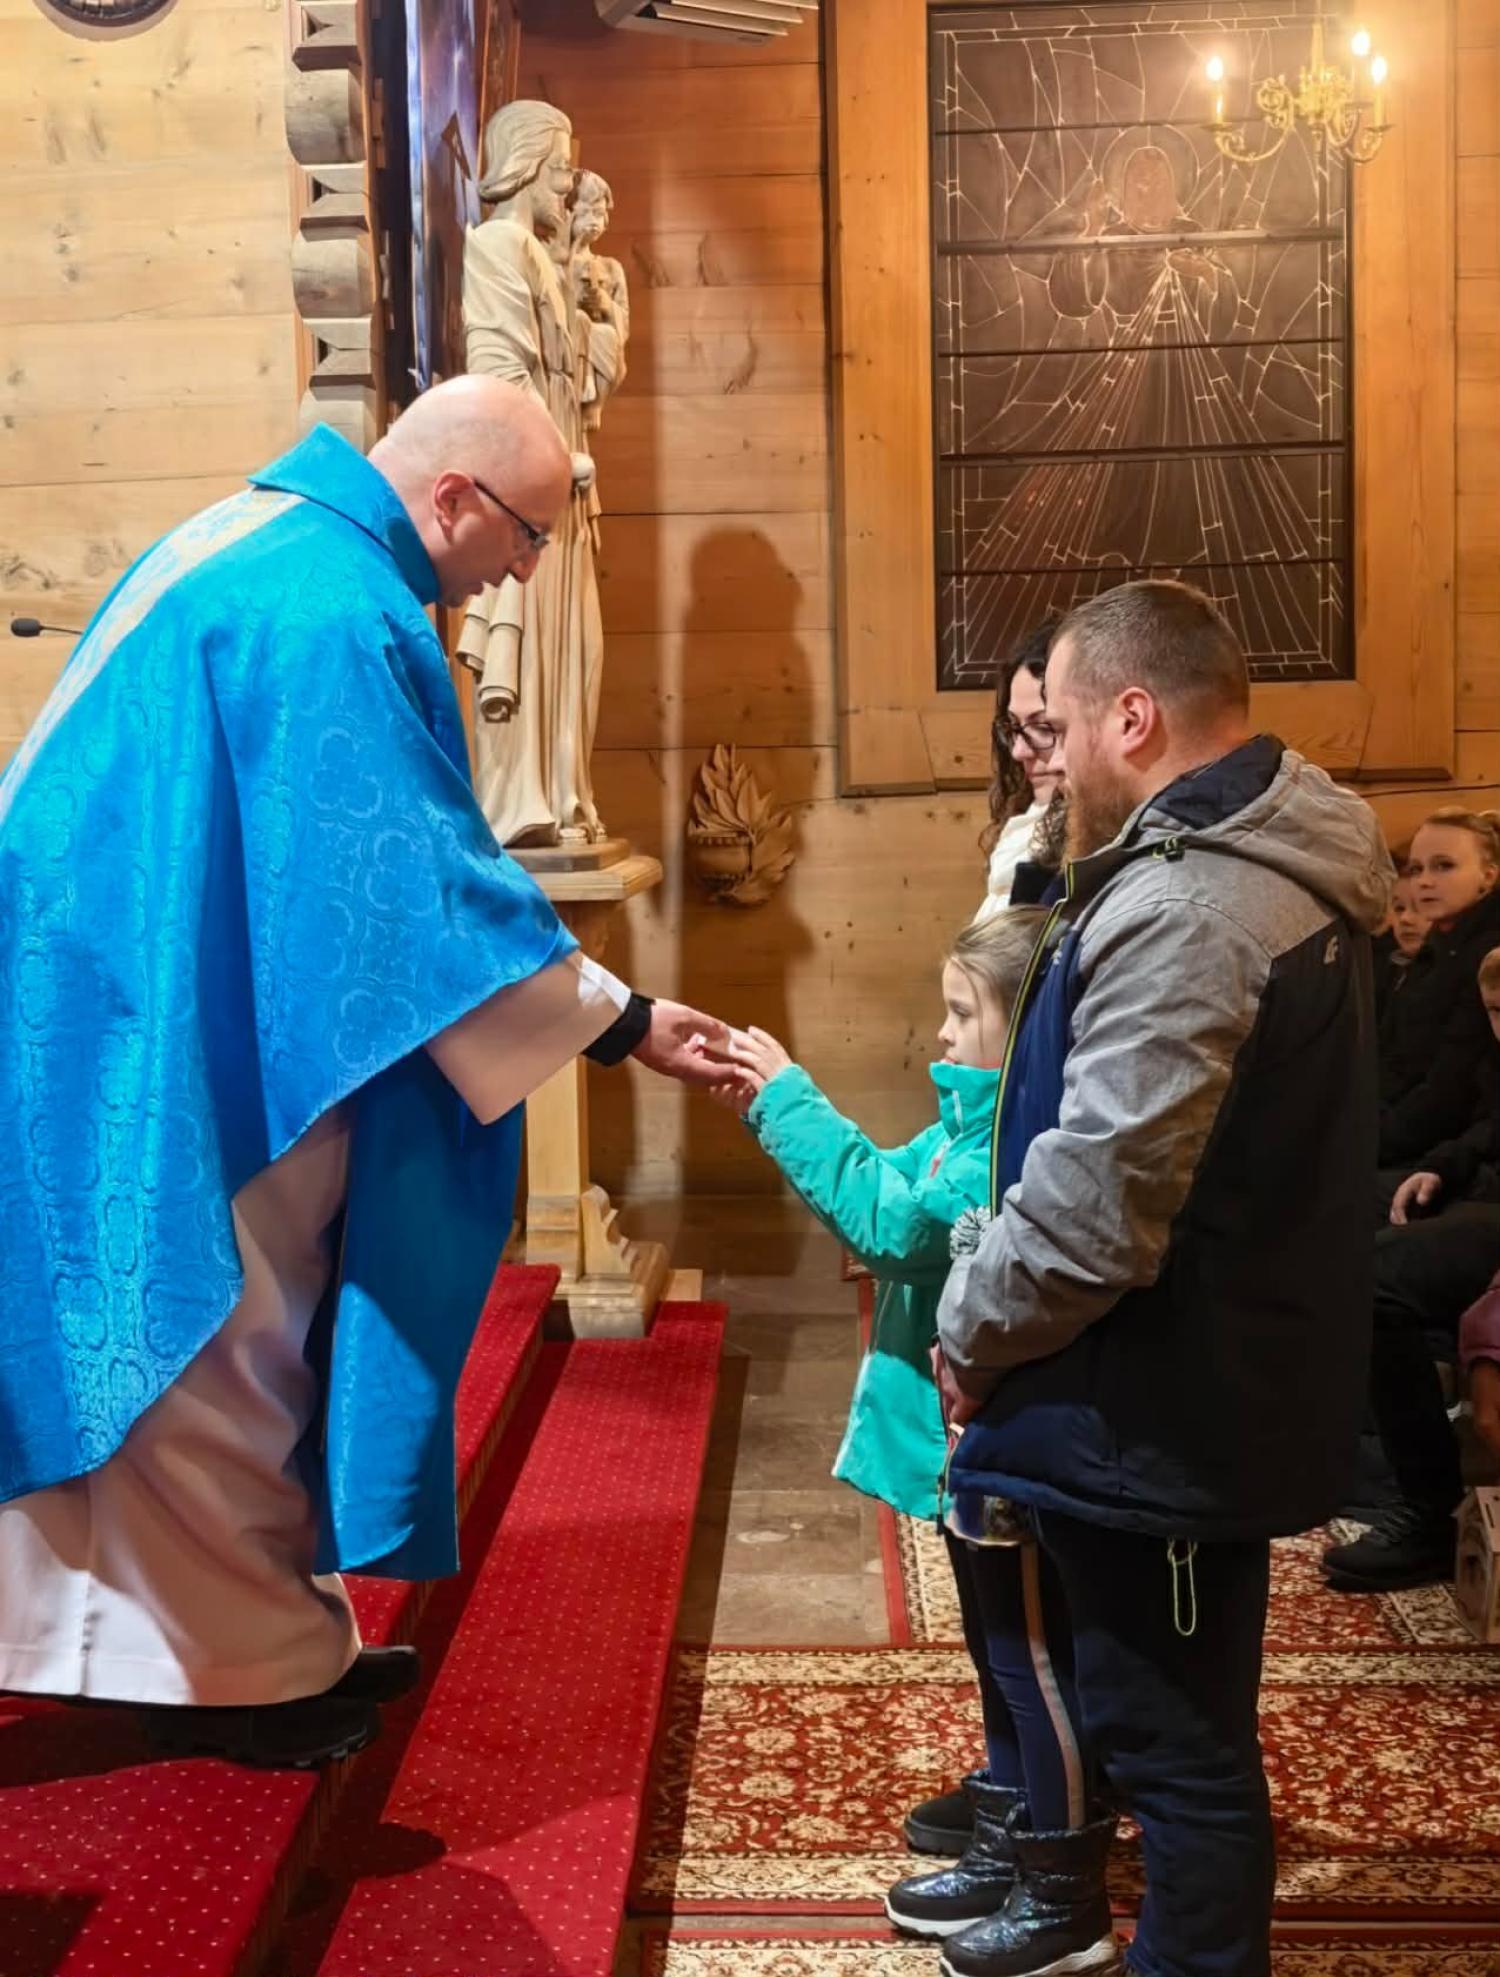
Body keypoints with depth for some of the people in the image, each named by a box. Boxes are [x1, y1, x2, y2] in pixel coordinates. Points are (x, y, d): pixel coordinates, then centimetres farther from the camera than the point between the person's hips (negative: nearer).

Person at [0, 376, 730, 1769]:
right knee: (214, 1342, 2)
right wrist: (620, 1023, -14)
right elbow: (423, 885, -21)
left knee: (229, 1340, 17)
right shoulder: (338, 614, -21)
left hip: (129, 1001, 10)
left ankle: (265, 1636, 28)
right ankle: (245, 1668, 17)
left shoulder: (255, 542, 11)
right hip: (187, 1041, -10)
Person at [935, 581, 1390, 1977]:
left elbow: (1092, 1209, -29)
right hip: (1234, 1385, 11)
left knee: (1175, 1743, 6)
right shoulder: (1281, 862, 9)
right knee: (1182, 1723, 24)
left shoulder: (1183, 912, -26)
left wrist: (971, 1334, -12)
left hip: (1162, 1419, -11)